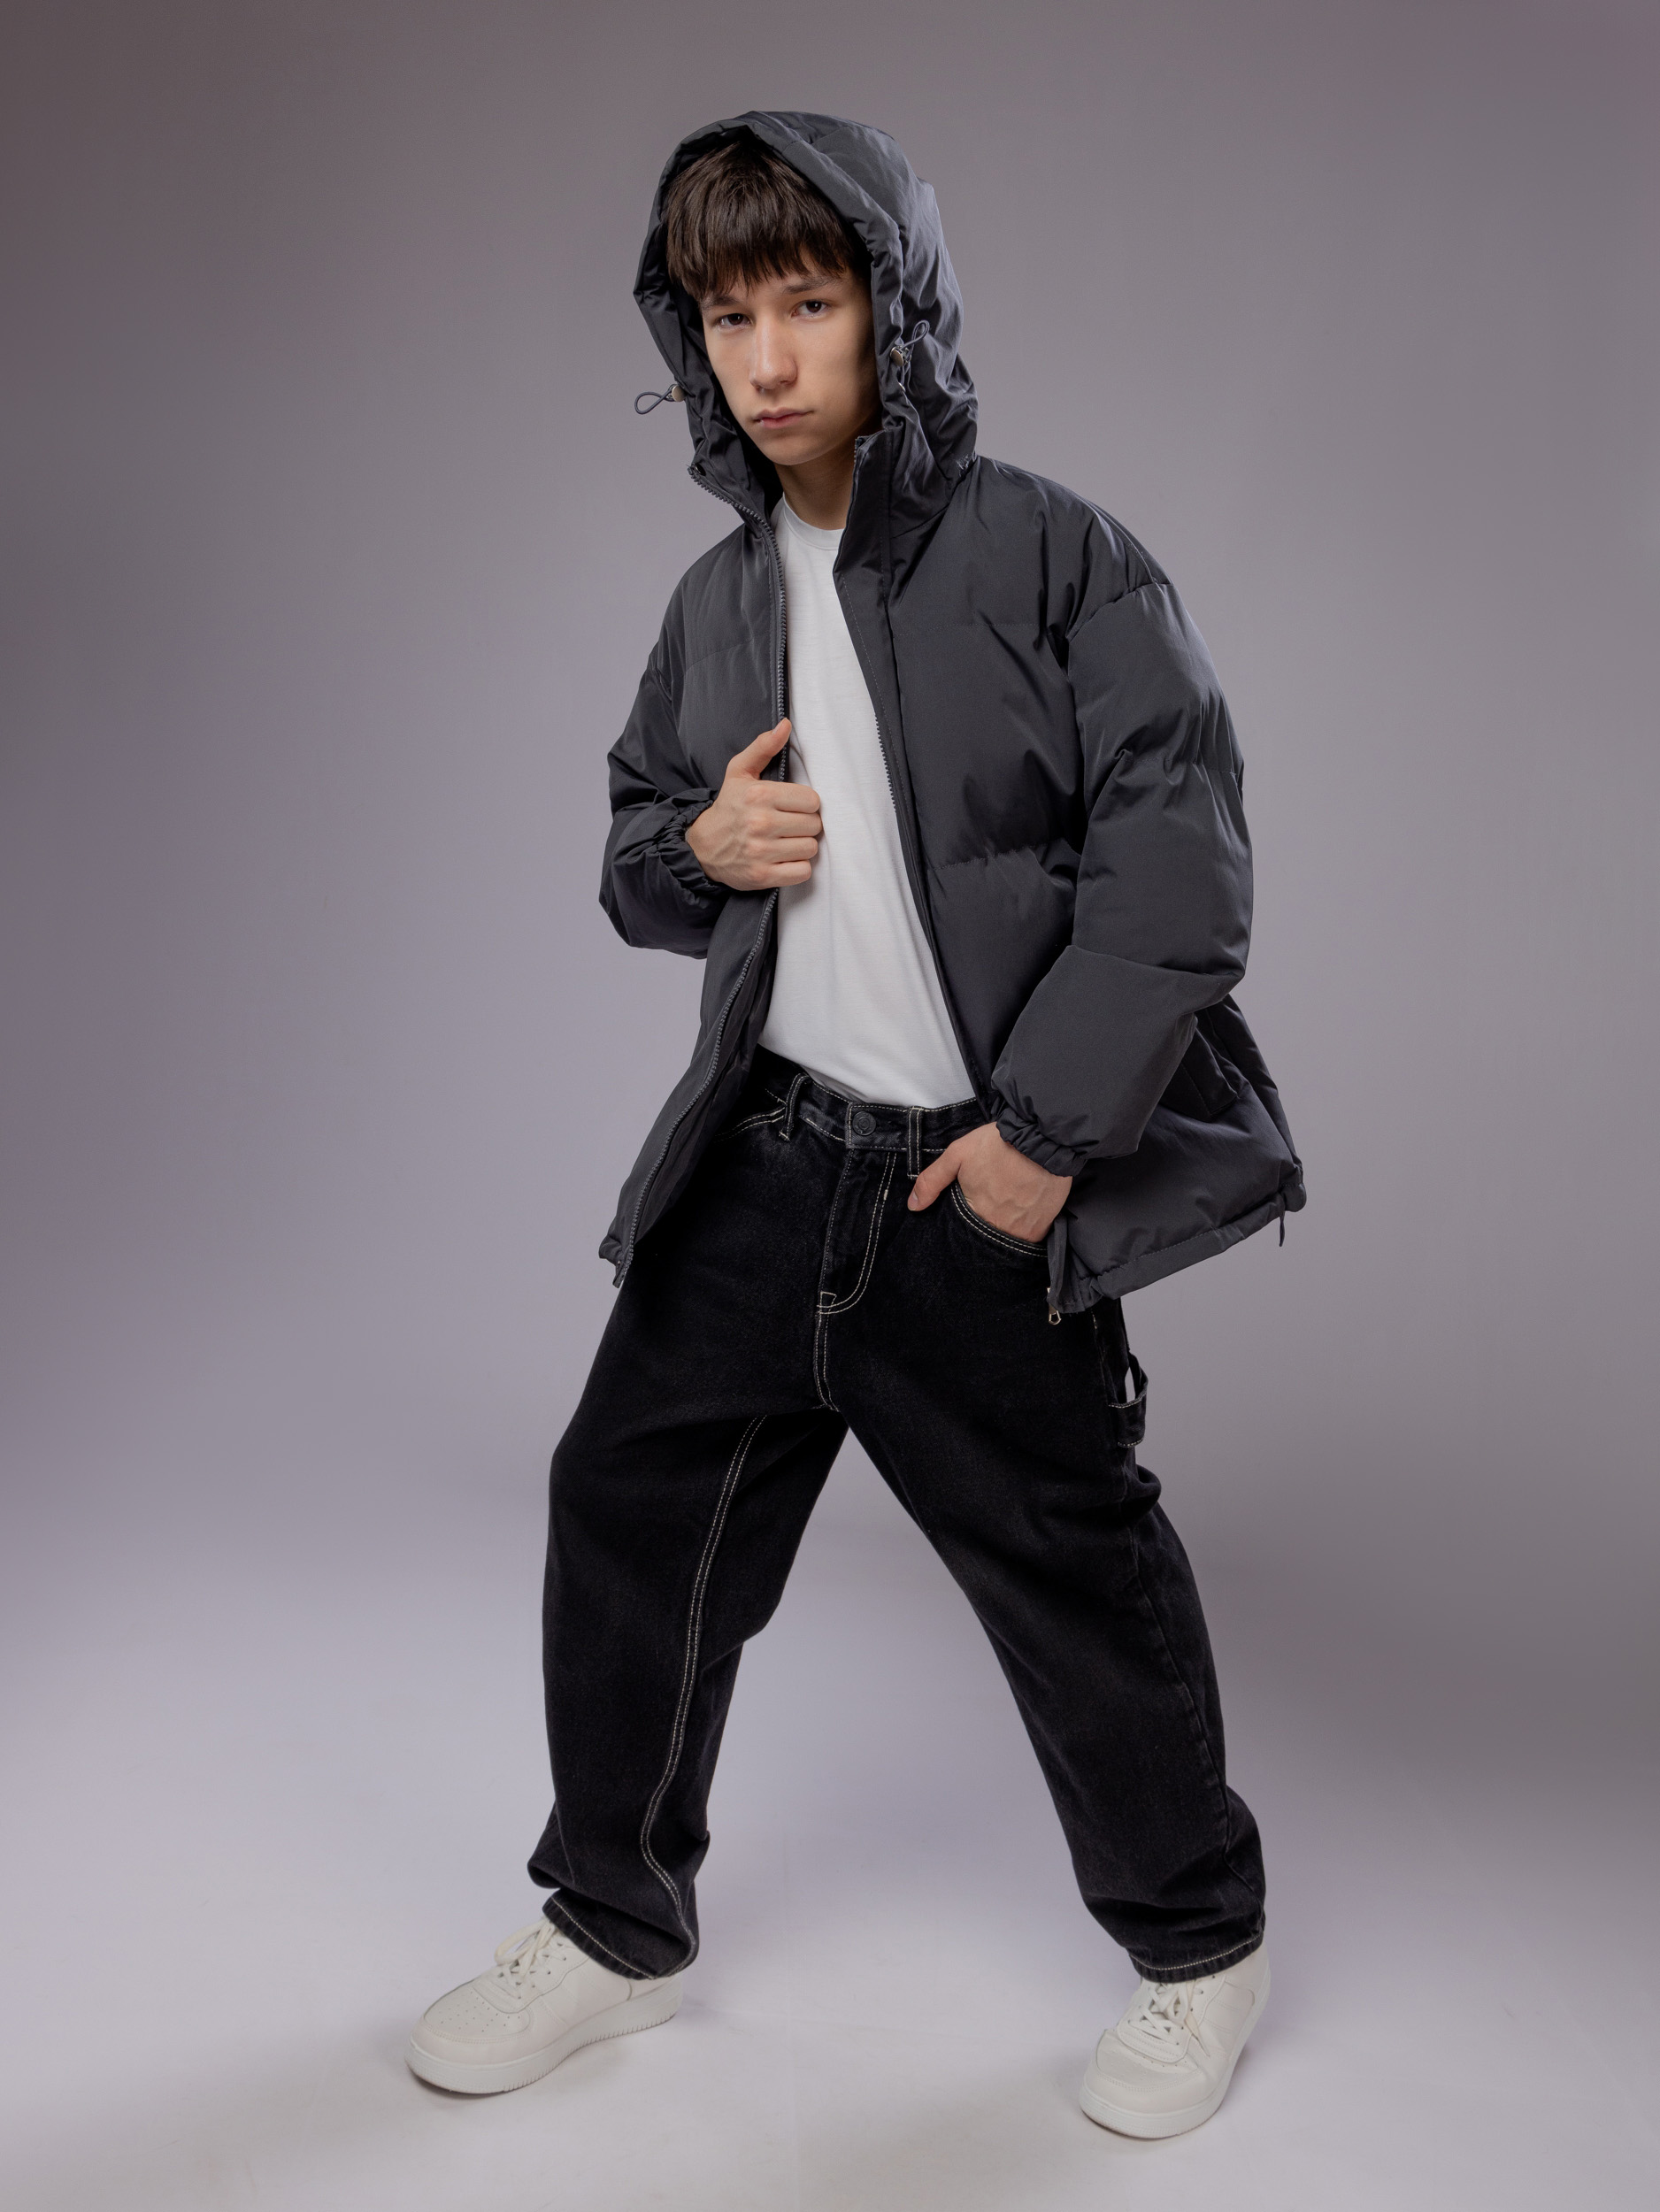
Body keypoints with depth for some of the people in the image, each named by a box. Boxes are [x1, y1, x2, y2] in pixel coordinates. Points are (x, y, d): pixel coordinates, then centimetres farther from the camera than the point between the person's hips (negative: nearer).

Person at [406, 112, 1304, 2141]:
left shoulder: (1050, 560, -8)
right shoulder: (719, 603, 10)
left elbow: (1179, 859, -12)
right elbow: (636, 839, 21)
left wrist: (1046, 1128, -16)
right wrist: (694, 849, -4)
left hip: (986, 1173, -5)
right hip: (766, 1153, 6)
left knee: (1069, 1560, 6)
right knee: (631, 1505, 9)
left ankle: (1200, 1942, 31)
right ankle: (614, 1925, 31)